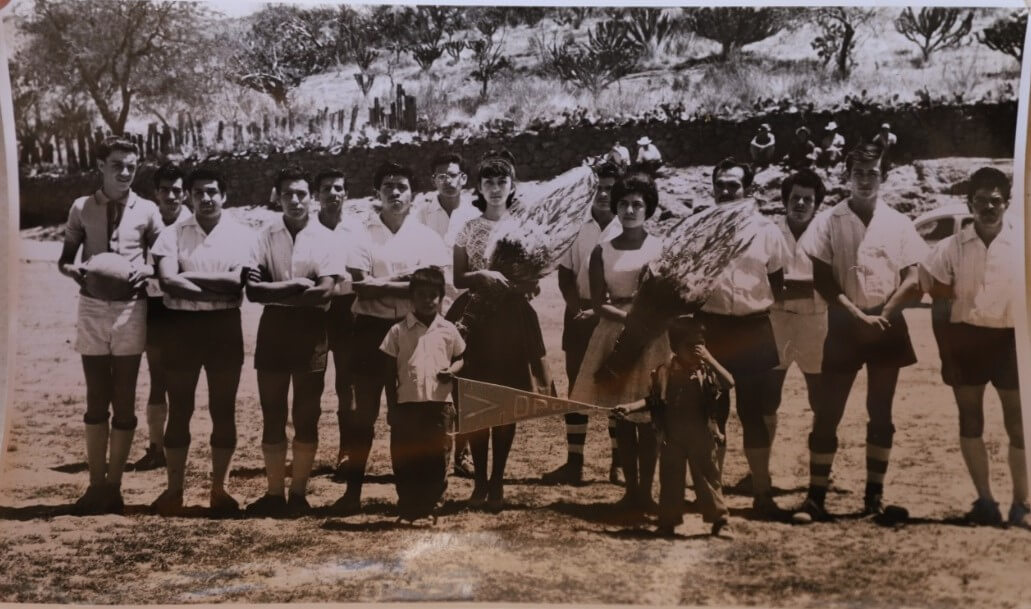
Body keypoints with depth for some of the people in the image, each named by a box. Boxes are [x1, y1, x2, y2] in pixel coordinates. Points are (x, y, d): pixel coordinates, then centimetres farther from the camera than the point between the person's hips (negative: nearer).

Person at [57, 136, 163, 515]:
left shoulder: (147, 211, 2)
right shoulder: (82, 208, 4)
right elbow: (64, 259, 10)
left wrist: (149, 270, -14)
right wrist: (74, 269, -12)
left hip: (130, 310, -1)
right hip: (93, 309, 1)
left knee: (124, 403, 3)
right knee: (96, 402, 6)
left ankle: (113, 486, 12)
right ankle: (96, 485, 13)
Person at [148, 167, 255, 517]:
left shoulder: (242, 235, 1)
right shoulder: (173, 235, 1)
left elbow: (237, 282, -13)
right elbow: (168, 282, -13)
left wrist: (189, 276, -13)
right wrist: (219, 289, -17)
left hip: (225, 326, 0)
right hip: (183, 325, 0)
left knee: (223, 410, 5)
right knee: (179, 409, 4)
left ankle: (219, 489, 15)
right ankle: (174, 489, 11)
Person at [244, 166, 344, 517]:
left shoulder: (324, 238, -1)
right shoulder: (266, 237, 3)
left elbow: (325, 290, -13)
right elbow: (252, 290, -6)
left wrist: (275, 293, -11)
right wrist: (295, 285, -14)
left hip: (310, 330, -2)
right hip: (273, 329, 2)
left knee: (306, 416, 4)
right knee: (272, 414, 6)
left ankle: (298, 493, 12)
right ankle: (274, 493, 14)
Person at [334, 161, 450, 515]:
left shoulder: (427, 238, 5)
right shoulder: (362, 234, 0)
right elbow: (361, 286, -12)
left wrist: (382, 285, -15)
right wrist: (405, 282, -13)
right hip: (370, 329, -1)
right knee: (363, 413, 3)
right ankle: (353, 490, 8)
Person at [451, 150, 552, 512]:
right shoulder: (468, 229, 8)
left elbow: (533, 281, 1)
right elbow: (458, 279, 6)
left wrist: (506, 283, -17)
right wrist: (482, 277, -12)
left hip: (511, 320, -1)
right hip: (476, 318, 1)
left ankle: (497, 481, 6)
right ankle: (479, 480, 7)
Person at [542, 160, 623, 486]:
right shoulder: (579, 228, 4)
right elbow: (565, 272, 5)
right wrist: (575, 306, -7)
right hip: (580, 315, 3)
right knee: (577, 388, 5)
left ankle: (619, 462, 10)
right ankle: (574, 463, 8)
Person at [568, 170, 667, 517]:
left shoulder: (661, 249, 2)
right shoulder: (602, 252, 4)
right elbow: (599, 306, -3)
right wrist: (632, 316, -16)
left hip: (651, 341, -2)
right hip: (613, 339, 2)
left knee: (647, 418, -2)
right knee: (621, 417, 5)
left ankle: (645, 491, 4)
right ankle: (631, 489, 13)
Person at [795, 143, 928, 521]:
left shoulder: (898, 223, 5)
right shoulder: (828, 221, 0)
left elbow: (913, 279, 0)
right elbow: (821, 279, -6)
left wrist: (882, 316, -10)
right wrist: (858, 315, -12)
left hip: (888, 325, 2)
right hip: (845, 325, -2)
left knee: (880, 412, 7)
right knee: (827, 412, -4)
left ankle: (875, 493, 14)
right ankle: (816, 496, 1)